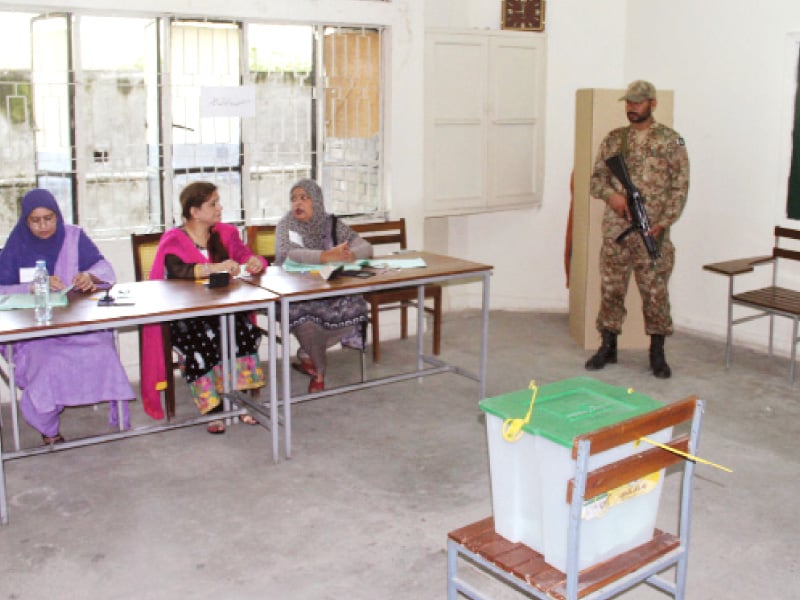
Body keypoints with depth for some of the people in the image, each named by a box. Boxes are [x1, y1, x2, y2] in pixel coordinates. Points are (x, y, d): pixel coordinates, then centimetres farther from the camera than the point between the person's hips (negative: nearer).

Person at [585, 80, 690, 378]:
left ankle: (657, 353, 14)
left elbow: (680, 186, -3)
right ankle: (608, 347, 21)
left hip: (652, 232, -3)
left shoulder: (671, 140, -1)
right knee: (611, 289, 8)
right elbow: (596, 179, 10)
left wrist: (663, 223, -12)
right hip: (615, 230, 3)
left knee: (655, 292, 2)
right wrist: (611, 195, -12)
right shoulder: (613, 139, 9)